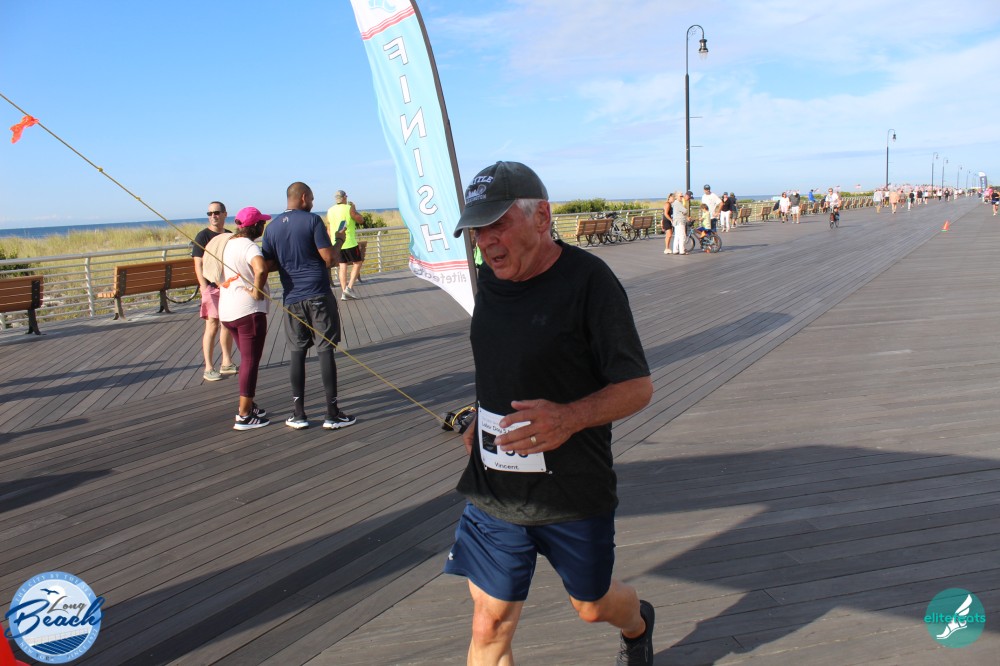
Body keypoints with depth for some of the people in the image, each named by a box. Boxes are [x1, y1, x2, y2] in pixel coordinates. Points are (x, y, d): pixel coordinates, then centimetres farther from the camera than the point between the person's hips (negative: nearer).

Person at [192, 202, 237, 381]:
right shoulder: (203, 236, -4)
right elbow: (198, 264, -9)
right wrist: (204, 288, -18)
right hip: (212, 287, -6)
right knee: (212, 325, -9)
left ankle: (227, 363, 20)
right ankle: (209, 368, -5)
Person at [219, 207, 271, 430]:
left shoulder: (229, 243, 12)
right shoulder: (249, 246, -16)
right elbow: (261, 269, -37)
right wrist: (257, 291, -22)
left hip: (227, 311, 9)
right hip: (249, 311, -9)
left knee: (246, 359, 22)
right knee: (250, 362, -1)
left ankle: (246, 405, 31)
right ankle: (244, 416, 2)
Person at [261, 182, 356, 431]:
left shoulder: (272, 227, 9)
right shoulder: (312, 220, -5)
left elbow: (268, 265, 7)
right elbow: (328, 257, -11)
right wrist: (336, 242, 9)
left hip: (292, 298, 4)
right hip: (319, 295, -4)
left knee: (297, 352, 10)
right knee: (325, 350, -1)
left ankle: (298, 413, 12)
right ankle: (332, 414, 2)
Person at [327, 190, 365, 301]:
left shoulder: (330, 211, 6)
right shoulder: (349, 209, -11)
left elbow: (329, 230, 11)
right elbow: (361, 220, -2)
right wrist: (354, 209, 8)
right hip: (349, 242, -5)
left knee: (342, 266, 10)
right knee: (357, 263, 7)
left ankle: (344, 292, 6)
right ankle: (349, 287, -5)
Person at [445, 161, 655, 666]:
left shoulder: (587, 279, -17)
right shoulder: (491, 279, 2)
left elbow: (638, 387, -16)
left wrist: (569, 417, -32)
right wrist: (480, 423, 7)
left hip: (575, 493, -4)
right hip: (494, 492, 4)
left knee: (592, 605, 20)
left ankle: (637, 625, 57)